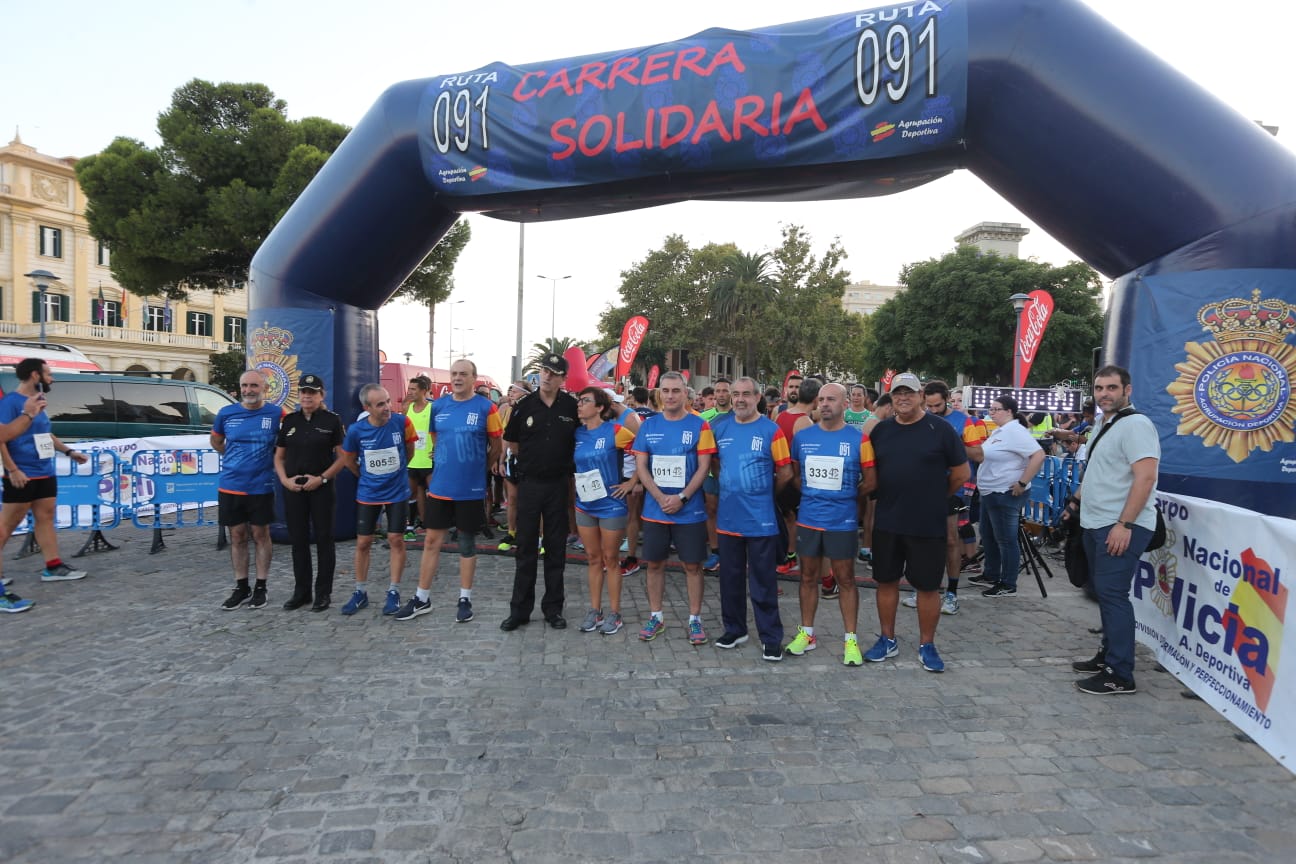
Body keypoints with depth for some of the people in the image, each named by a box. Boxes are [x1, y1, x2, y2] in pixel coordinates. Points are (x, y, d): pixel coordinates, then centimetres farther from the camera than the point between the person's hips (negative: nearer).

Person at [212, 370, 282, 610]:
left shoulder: (276, 413, -6)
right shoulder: (226, 413, 1)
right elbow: (216, 442, 17)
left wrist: (269, 460, 0)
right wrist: (236, 459, 10)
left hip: (261, 488, -2)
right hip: (230, 487, 3)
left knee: (261, 535, 7)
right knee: (237, 536, 10)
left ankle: (260, 588, 17)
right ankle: (241, 588, 21)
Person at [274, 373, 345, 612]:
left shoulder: (332, 420, -2)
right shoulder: (289, 421, 9)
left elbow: (343, 456, -5)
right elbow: (279, 456, 12)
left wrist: (321, 478, -14)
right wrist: (284, 479, -4)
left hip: (322, 489, -4)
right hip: (293, 489, 4)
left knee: (323, 539, 3)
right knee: (298, 540, 9)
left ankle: (323, 593, 12)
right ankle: (301, 591, 21)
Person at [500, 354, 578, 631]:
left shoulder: (572, 406, -2)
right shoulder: (524, 405, -1)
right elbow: (511, 442, 8)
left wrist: (561, 460, 0)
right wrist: (534, 457, 6)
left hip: (558, 484, 0)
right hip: (529, 483, 0)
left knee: (556, 548, 8)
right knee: (526, 548, 6)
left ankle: (553, 608, 19)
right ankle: (520, 609, 15)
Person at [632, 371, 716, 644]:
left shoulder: (699, 425, -4)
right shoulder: (648, 425, 4)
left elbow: (703, 467, -6)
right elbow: (641, 466, 1)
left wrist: (681, 498, -15)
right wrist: (661, 498, -11)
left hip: (689, 510, -2)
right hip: (654, 509, 3)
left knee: (692, 564, 5)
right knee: (654, 563, 10)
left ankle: (695, 619, 18)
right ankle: (655, 617, 24)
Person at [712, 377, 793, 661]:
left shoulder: (771, 430, -8)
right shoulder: (720, 427, 5)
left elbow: (785, 472, -4)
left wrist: (761, 491, 6)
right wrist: (728, 486, 8)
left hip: (760, 519, -4)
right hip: (727, 517, 4)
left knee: (763, 581, 3)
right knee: (730, 577, 15)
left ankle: (771, 637, 15)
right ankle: (734, 629, 30)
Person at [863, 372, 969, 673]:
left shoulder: (940, 428, -6)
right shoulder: (880, 431, 5)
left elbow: (962, 472, -1)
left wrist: (935, 497, 7)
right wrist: (896, 498, 8)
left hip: (928, 524, -3)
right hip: (886, 522, 3)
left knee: (927, 586, 7)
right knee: (886, 580, 11)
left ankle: (927, 645, 22)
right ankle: (887, 640, 26)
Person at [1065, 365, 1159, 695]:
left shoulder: (1135, 425, -14)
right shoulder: (1102, 425, 16)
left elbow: (1145, 477, -22)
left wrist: (1125, 524, -25)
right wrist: (1076, 500, 25)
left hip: (1122, 527, -10)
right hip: (1096, 523, 10)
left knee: (1113, 594, -9)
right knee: (1104, 593, 16)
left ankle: (1120, 675, -3)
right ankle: (1108, 654, 27)